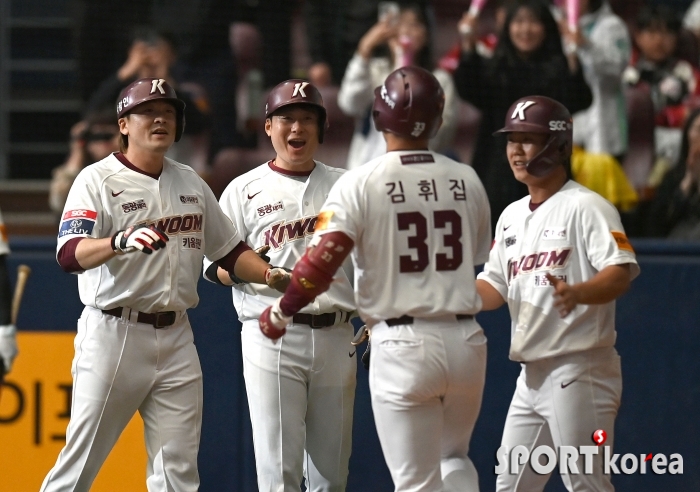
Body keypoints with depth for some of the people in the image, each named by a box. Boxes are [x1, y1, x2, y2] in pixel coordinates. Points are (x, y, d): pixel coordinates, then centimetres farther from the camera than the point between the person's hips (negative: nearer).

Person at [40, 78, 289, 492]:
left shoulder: (190, 182, 14)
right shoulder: (98, 180, -6)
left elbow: (228, 249, 21)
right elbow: (70, 255, -21)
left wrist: (269, 275, 2)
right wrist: (121, 241, -41)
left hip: (175, 337, 6)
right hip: (115, 334, -6)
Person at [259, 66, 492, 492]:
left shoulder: (361, 184, -7)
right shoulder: (466, 180, 6)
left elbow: (322, 261, -15)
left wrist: (281, 312, 0)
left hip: (402, 346, -4)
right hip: (466, 341, 4)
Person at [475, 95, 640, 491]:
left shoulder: (586, 207, -9)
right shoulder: (512, 216, 17)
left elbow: (620, 275, -21)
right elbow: (494, 287, 18)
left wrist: (575, 293, -41)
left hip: (579, 371, -9)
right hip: (532, 375, 9)